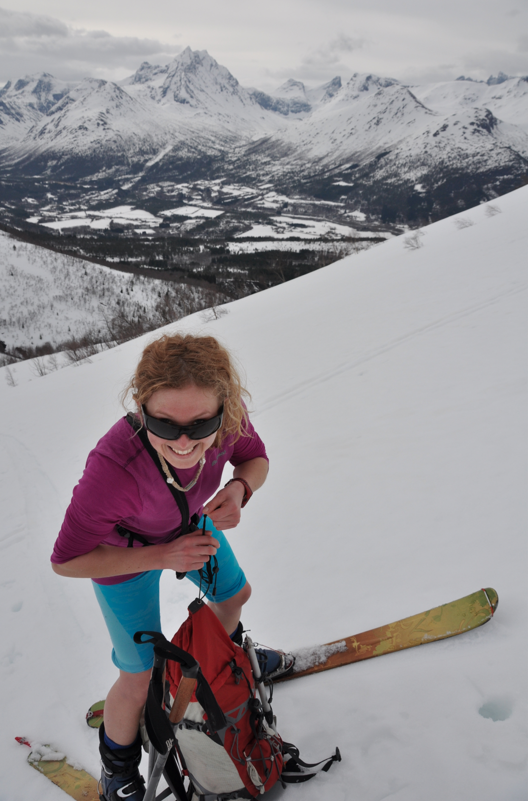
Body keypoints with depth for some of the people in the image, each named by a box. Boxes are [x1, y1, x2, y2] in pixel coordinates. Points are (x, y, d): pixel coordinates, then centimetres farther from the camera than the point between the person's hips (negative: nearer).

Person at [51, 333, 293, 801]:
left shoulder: (223, 414, -34)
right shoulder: (113, 469, -46)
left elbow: (256, 458, -11)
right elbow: (66, 561, -29)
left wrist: (239, 489, -33)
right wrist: (162, 556, -32)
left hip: (191, 523, 5)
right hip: (121, 553, -4)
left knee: (235, 595, 27)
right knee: (140, 678, 9)